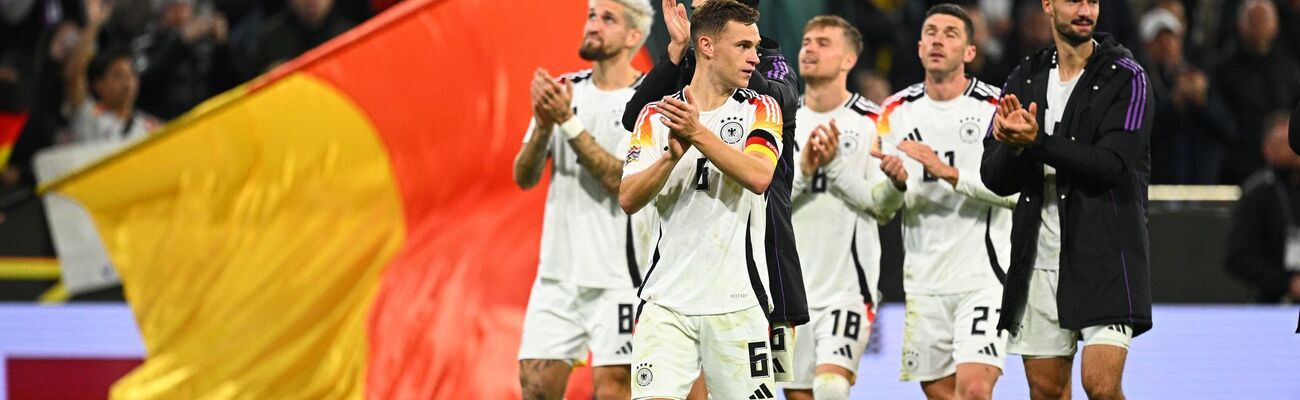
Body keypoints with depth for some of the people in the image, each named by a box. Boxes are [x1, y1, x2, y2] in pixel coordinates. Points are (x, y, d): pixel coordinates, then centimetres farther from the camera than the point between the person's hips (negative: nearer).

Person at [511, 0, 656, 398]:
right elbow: (525, 177, 8)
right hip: (558, 271, 5)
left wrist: (568, 122, -20)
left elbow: (624, 180, -18)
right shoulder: (564, 91, 10)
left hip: (618, 276, -5)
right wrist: (543, 124, -11)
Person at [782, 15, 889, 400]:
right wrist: (802, 168, -14)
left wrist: (835, 164, -17)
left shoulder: (872, 122, -2)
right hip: (790, 284, 4)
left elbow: (883, 203, -8)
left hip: (848, 282, -4)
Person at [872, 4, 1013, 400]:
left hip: (984, 275, -4)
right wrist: (897, 184, -13)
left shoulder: (995, 108, -4)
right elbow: (881, 210, 9)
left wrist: (949, 173, -23)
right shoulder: (897, 112, 8)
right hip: (923, 280, 5)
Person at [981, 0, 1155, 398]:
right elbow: (995, 178, 5)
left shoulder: (1125, 77, -5)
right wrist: (1014, 145, -17)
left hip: (1105, 259, -5)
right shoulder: (1025, 80, 9)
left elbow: (1112, 165, -17)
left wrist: (1037, 141, -23)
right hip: (1040, 257, 5)